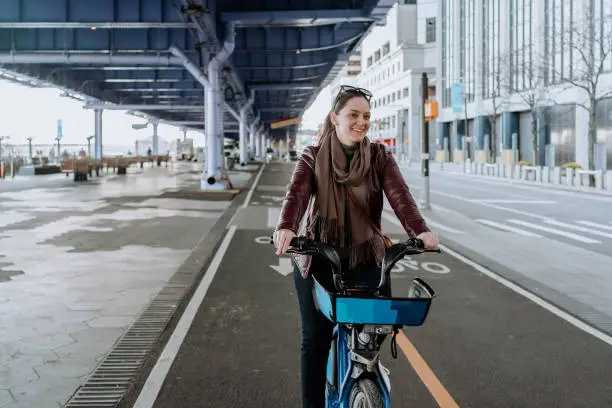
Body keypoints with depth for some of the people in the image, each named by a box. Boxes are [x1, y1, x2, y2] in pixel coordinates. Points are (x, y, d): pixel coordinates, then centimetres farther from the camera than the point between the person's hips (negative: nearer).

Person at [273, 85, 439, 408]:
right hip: (316, 258, 0)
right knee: (315, 339, 4)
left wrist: (420, 230, -32)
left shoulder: (380, 157, 3)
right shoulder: (313, 157, 1)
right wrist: (286, 228, -37)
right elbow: (297, 194, -16)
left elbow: (399, 195, -13)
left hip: (364, 259, 1)